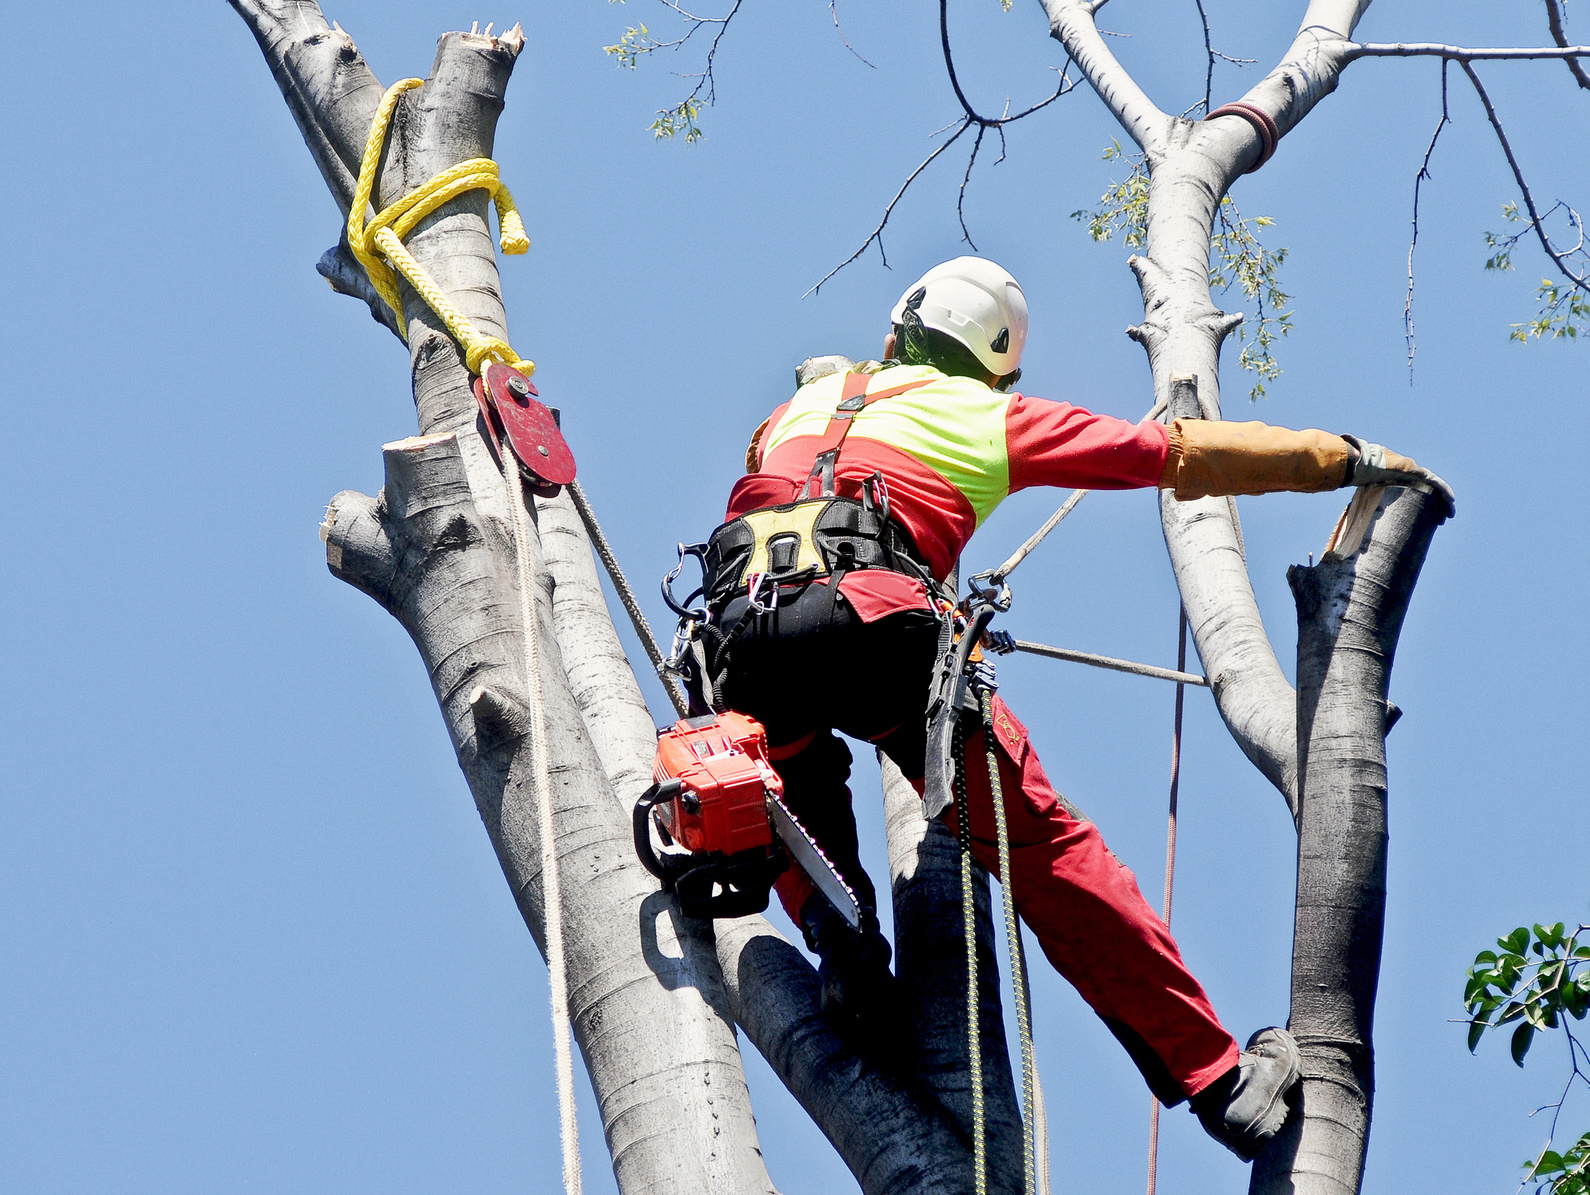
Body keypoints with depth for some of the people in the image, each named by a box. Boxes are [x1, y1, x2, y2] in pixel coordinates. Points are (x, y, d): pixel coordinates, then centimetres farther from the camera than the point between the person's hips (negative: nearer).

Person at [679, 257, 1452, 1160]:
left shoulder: (804, 403, 34)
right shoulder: (988, 414, 25)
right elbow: (1181, 452, 28)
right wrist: (1349, 459, 37)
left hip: (742, 629, 3)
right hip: (880, 620, -3)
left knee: (798, 813, 34)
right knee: (1046, 848, 3)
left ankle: (838, 930, 5)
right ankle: (1220, 1080, 4)